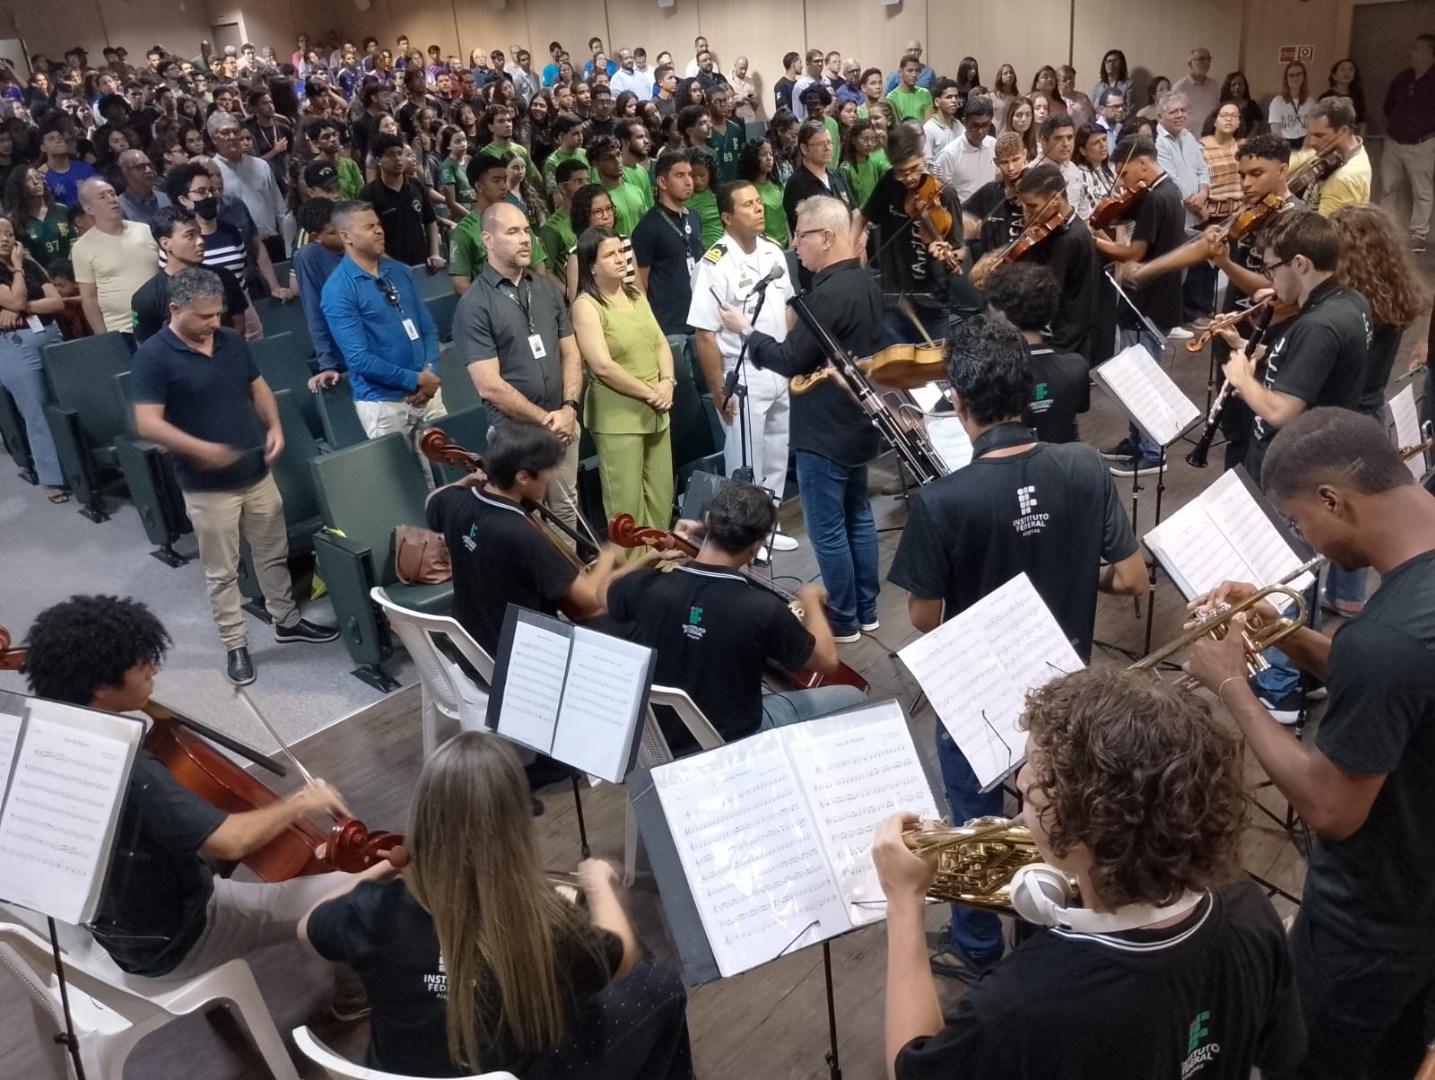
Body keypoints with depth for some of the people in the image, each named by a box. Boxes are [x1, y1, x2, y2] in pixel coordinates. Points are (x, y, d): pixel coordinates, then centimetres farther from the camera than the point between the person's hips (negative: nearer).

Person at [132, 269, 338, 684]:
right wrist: (199, 449, -30)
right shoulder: (154, 356, -15)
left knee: (274, 554, 18)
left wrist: (274, 426, -5)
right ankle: (235, 645, 20)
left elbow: (258, 387, 14)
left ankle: (287, 621, 36)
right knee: (221, 571, 7)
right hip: (207, 486, -5)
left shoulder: (231, 340, 3)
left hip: (257, 473, 6)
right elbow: (147, 424, -19)